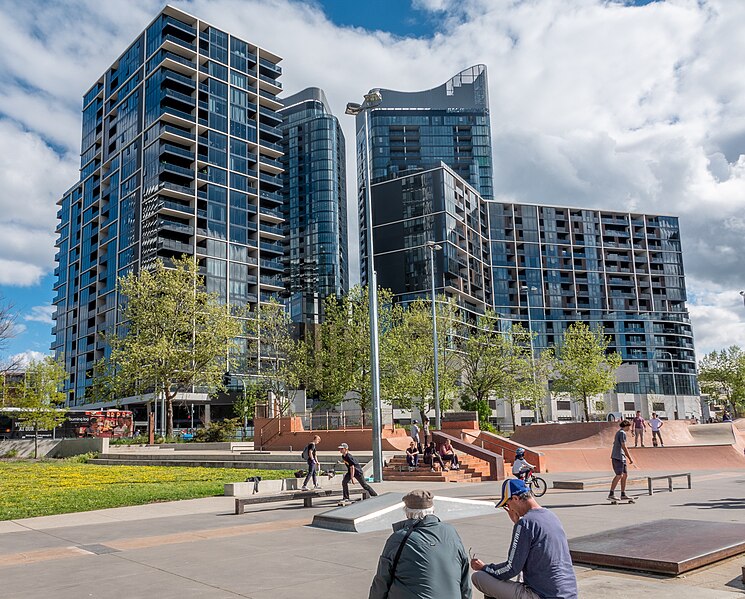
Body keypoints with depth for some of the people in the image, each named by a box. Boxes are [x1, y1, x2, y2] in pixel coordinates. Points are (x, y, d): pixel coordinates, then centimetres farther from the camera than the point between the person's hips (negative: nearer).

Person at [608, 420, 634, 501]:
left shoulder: (618, 433, 20)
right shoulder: (622, 433, -9)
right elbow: (624, 447, -15)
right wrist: (630, 458, -13)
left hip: (621, 458, 10)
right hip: (618, 457, -10)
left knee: (625, 475, 10)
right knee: (619, 475, -13)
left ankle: (623, 494, 13)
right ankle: (611, 494, -16)